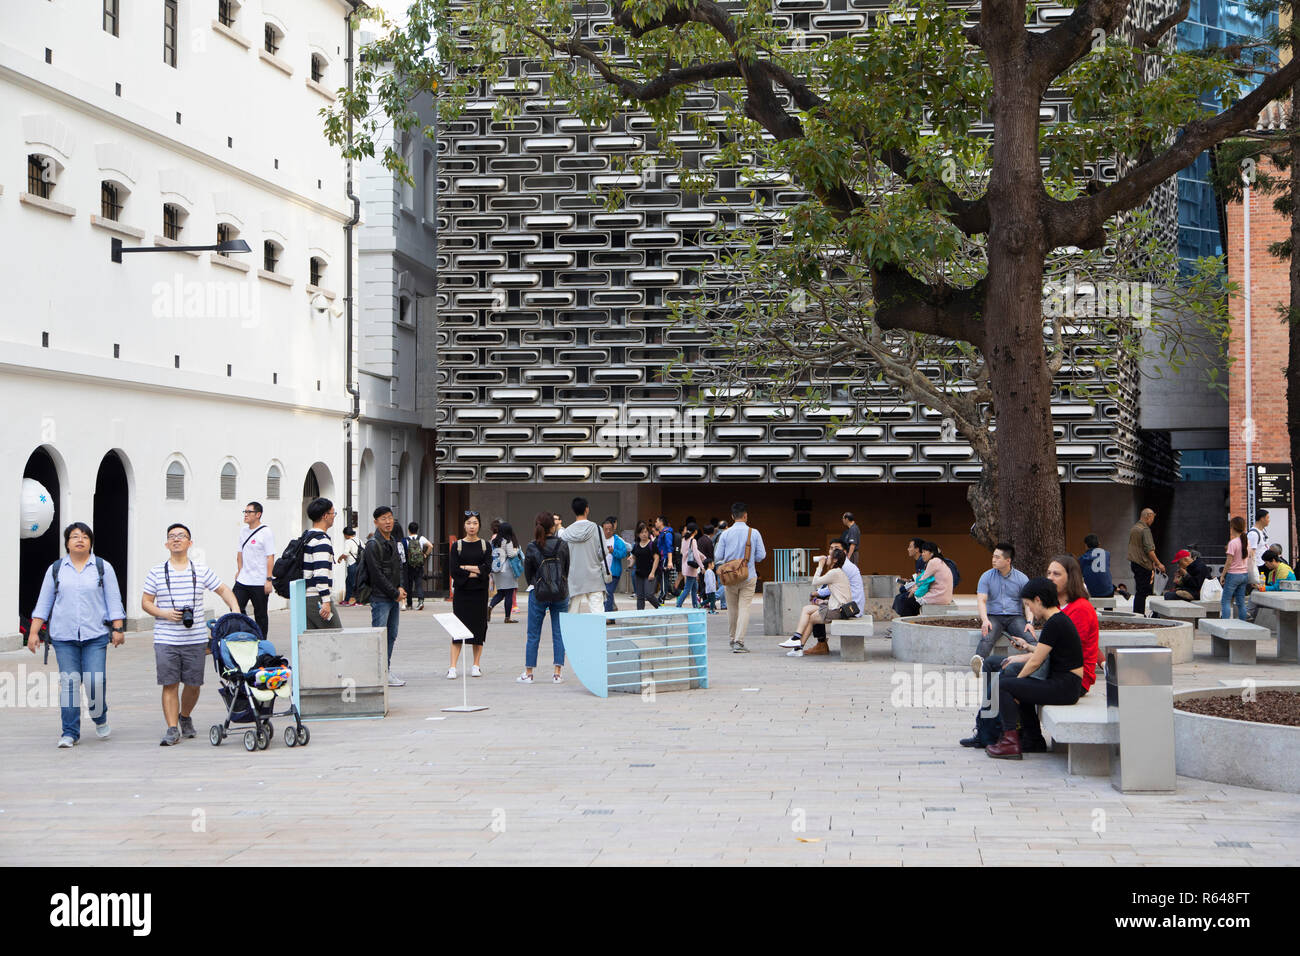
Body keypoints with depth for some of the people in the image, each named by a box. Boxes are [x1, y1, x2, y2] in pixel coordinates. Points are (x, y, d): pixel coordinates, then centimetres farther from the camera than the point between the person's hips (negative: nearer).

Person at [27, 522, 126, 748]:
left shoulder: (103, 567, 8)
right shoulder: (55, 569, 11)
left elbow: (114, 600, 7)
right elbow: (43, 603, 12)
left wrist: (118, 629, 0)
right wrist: (34, 632, 7)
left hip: (95, 636, -1)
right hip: (63, 636, 1)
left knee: (95, 682, -10)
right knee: (69, 683, -3)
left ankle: (100, 719, 17)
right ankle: (70, 732, 4)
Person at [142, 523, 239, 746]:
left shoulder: (202, 570, 7)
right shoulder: (156, 572, 5)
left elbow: (223, 590, 14)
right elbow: (146, 602, 7)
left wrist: (235, 609, -2)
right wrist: (165, 614, -10)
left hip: (196, 639, 1)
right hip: (165, 640, -1)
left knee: (193, 684, 5)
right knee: (169, 684, -5)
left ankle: (185, 717, 31)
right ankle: (172, 729, 0)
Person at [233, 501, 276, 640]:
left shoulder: (265, 532, -9)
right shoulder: (243, 532, 11)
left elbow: (270, 557, -12)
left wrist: (269, 579, -16)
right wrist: (239, 570, 11)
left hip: (259, 583, -6)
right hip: (242, 581, 6)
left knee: (260, 615, 3)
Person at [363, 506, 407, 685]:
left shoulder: (394, 542, 15)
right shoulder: (373, 545, -12)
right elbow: (377, 575, -16)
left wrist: (401, 588, 4)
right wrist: (395, 593, -12)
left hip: (394, 598, 8)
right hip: (380, 598, -8)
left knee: (391, 635, 11)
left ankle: (386, 670, 18)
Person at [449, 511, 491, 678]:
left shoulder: (485, 545, 6)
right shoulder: (457, 546, 4)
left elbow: (487, 568, -7)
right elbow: (454, 571, -7)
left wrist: (465, 567, -10)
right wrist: (475, 572, -10)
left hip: (479, 591, 1)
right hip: (461, 591, -1)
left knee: (479, 627, 2)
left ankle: (476, 665, 11)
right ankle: (452, 667, -8)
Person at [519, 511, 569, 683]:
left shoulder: (531, 548, -8)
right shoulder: (562, 545, -5)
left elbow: (527, 573, 1)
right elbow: (567, 569, 4)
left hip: (538, 594, -1)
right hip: (560, 593, 1)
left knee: (533, 635, 8)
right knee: (559, 633, 6)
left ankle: (528, 673, 12)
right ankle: (558, 673, 4)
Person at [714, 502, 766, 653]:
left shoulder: (725, 534, -3)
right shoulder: (754, 533, -5)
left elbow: (718, 556, -1)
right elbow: (761, 555, -2)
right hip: (748, 576, -2)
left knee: (732, 609, 13)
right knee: (744, 608, -3)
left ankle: (732, 639, 25)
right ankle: (739, 642, -12)